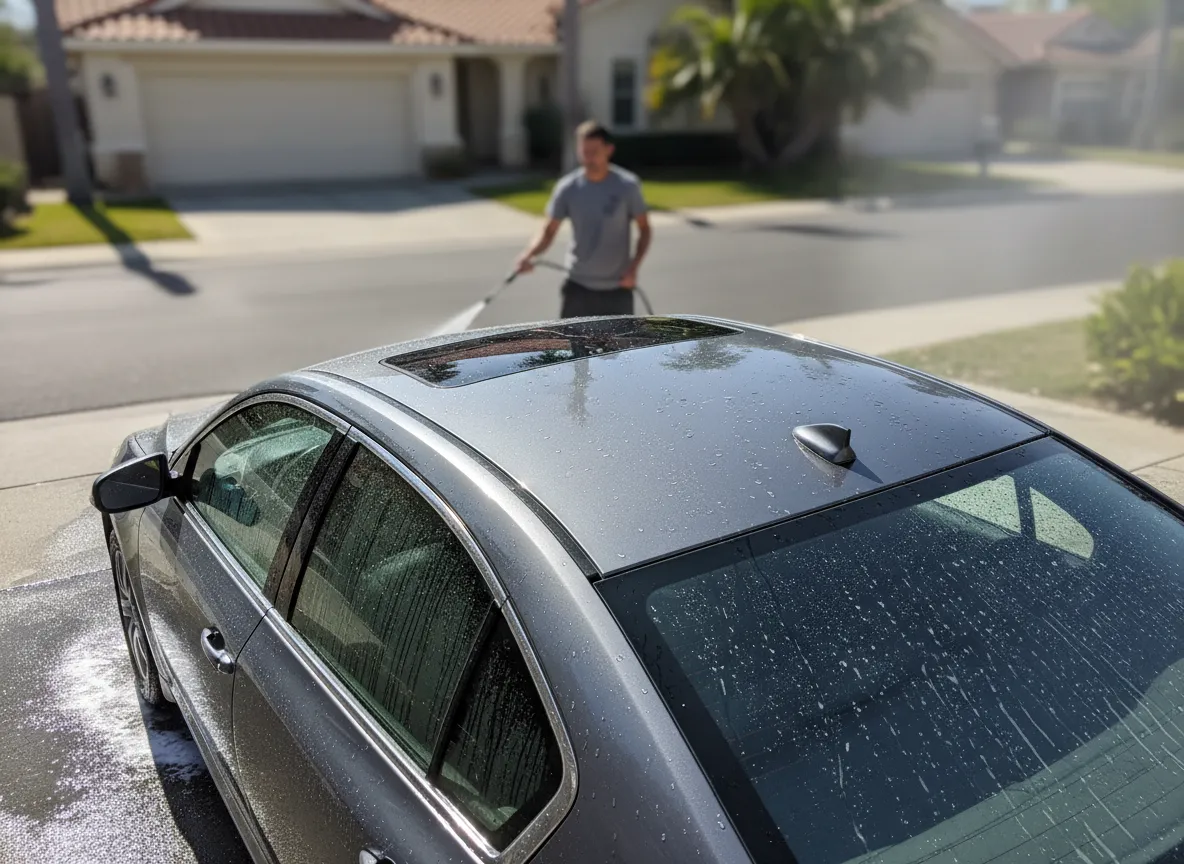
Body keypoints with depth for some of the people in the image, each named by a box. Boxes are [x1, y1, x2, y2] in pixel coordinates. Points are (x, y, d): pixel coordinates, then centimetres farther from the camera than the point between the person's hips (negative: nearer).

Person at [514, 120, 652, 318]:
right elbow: (549, 231, -3)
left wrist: (633, 267, -15)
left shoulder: (627, 185, -8)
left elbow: (644, 229, -1)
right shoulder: (567, 188, -6)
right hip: (579, 285, 1)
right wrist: (529, 255, -23)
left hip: (618, 287, 0)